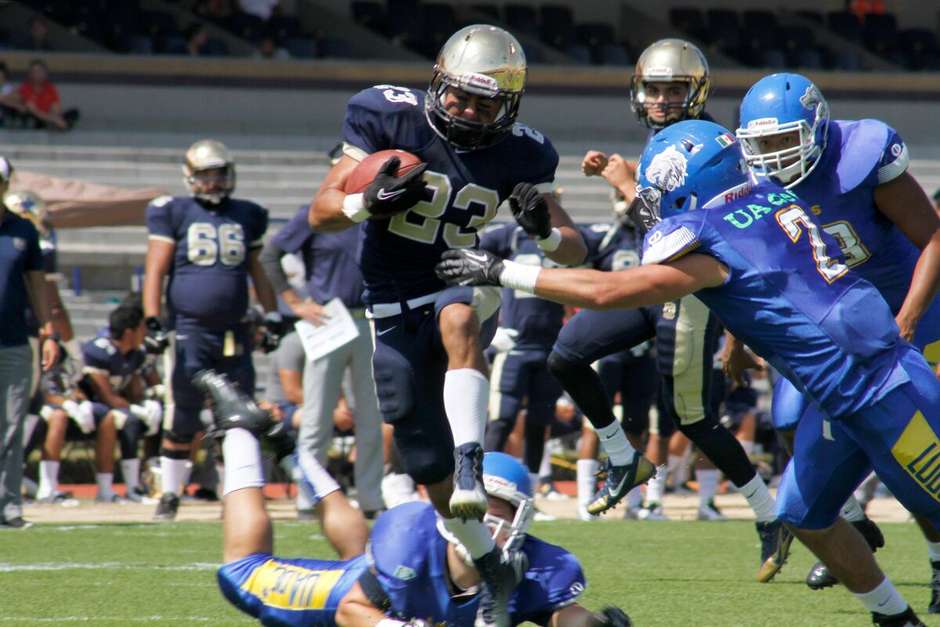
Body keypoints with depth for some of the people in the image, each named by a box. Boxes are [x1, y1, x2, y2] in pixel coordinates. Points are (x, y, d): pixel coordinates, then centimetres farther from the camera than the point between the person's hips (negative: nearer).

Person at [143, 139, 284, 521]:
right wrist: (152, 322, -8)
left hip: (234, 331, 3)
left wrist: (272, 317, 16)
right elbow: (155, 271, 1)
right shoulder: (174, 214, 3)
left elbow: (258, 271, 23)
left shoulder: (246, 217, 13)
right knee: (182, 421, -1)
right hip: (188, 330, -3)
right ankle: (169, 494, 11)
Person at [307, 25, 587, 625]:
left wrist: (545, 231, -26)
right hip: (393, 309, 1)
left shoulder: (518, 154, -8)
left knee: (457, 317, -41)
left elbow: (576, 251, -3)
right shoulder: (391, 118, -12)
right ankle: (494, 570, 25)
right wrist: (369, 202, -32)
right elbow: (321, 212, -10)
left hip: (460, 286, -1)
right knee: (433, 477, 2)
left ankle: (471, 463, -45)